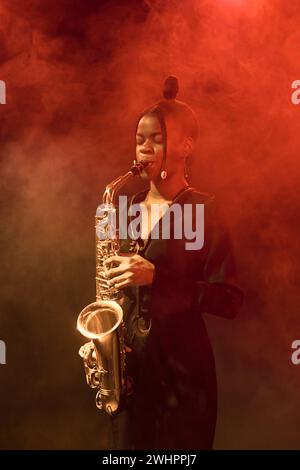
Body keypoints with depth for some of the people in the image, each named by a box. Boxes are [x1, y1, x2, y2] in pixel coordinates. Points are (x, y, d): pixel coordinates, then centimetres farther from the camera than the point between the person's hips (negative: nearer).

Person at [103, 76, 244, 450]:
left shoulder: (202, 210, -10)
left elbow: (230, 300, -16)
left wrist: (155, 277, -25)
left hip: (180, 366, -5)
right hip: (128, 361, 5)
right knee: (129, 443, 20)